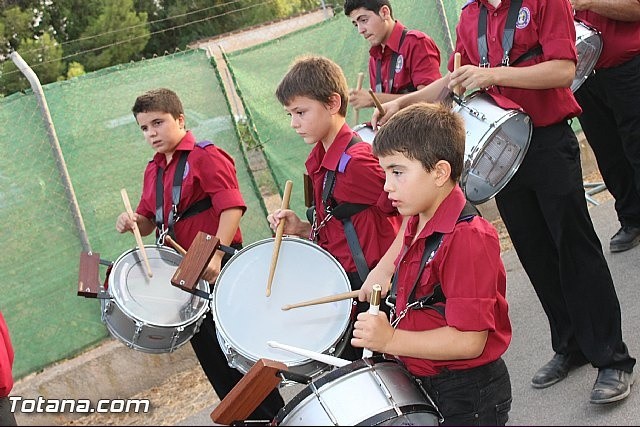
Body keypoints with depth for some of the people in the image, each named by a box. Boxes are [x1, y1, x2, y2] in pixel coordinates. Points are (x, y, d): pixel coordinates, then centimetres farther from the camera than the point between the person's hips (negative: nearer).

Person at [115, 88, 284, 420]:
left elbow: (232, 208, -22)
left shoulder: (205, 156, -12)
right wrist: (133, 221, -4)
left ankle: (274, 414, 16)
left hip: (219, 269, -8)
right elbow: (150, 221, 18)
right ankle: (246, 415, 31)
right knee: (210, 353, 16)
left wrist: (216, 255, -31)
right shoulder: (153, 170, 12)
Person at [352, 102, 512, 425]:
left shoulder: (469, 238, -26)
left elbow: (469, 340, -29)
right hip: (422, 386, 9)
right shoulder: (418, 224, 5)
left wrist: (391, 340, -28)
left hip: (467, 398, -9)